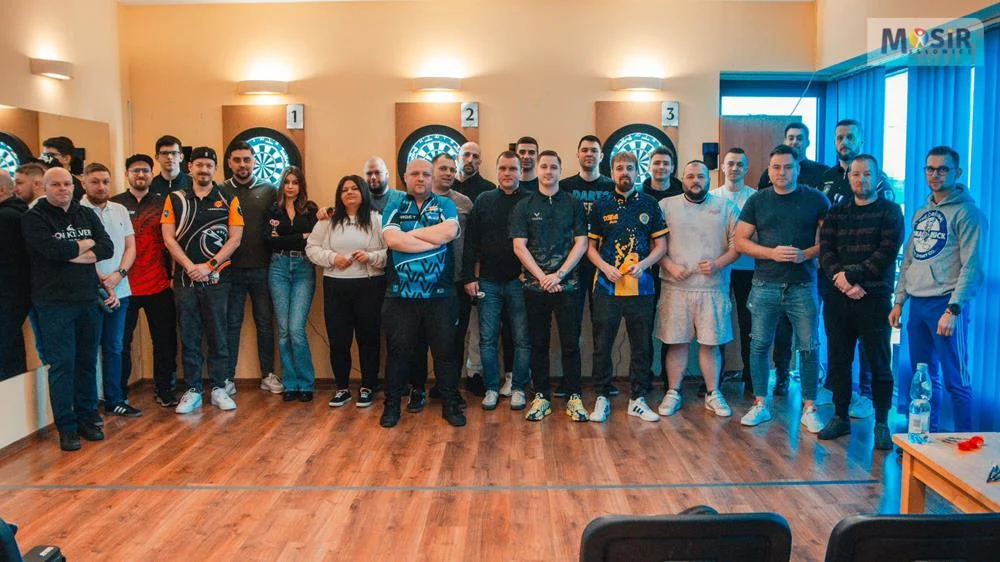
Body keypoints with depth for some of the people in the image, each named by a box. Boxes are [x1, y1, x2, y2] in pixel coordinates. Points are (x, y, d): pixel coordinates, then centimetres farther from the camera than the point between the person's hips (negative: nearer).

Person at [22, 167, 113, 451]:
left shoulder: (87, 214, 12)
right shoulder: (34, 218, -2)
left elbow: (107, 247, 0)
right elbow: (53, 249, -19)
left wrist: (72, 255, -12)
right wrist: (86, 244, -4)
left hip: (89, 300, 4)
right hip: (55, 303, -4)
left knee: (88, 362, 9)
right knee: (62, 364, -3)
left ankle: (87, 418, 20)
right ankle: (66, 427, 6)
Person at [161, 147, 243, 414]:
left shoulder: (228, 200, 4)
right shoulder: (175, 199, 7)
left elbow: (235, 239, -2)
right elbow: (168, 238, 1)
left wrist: (209, 266, -10)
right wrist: (190, 266, -10)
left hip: (216, 278, -1)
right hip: (184, 278, 1)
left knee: (218, 335, 3)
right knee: (189, 337, 5)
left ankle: (219, 388, 12)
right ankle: (192, 390, 13)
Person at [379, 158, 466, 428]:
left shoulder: (445, 205, 6)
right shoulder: (394, 208, 7)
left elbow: (447, 233, -14)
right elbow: (392, 239, -12)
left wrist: (410, 233, -7)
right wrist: (435, 239, -12)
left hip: (440, 295, 0)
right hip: (401, 295, 0)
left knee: (445, 351, 7)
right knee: (398, 350, 8)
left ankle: (451, 404, 20)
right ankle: (392, 404, 22)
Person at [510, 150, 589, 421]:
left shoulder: (573, 205, 6)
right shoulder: (523, 206, 6)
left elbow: (581, 243, 1)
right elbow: (519, 246, 0)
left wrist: (559, 274, -10)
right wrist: (542, 277, -9)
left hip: (567, 284, 0)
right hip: (535, 285, 1)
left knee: (571, 343, 1)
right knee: (538, 343, 7)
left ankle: (575, 398, 11)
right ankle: (541, 397, 16)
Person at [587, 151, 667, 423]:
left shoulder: (649, 205, 7)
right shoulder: (601, 207, 6)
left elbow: (661, 245, 7)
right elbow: (591, 246, 8)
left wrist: (643, 264, -11)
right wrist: (605, 267, -10)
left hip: (641, 286, 1)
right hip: (607, 286, 0)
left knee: (642, 346, 6)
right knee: (602, 345, 2)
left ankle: (638, 400, 18)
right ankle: (602, 398, 14)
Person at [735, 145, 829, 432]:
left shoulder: (815, 199, 2)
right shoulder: (757, 201, 6)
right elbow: (741, 240, 3)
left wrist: (807, 254, -15)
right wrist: (772, 253, -12)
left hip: (803, 286, -1)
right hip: (765, 286, 1)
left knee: (808, 347, 2)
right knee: (760, 345, 5)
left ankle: (809, 409, 14)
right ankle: (760, 405, 17)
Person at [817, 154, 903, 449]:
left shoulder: (890, 211, 2)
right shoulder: (836, 212, 12)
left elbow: (886, 253, -10)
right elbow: (825, 250, 0)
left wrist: (851, 276, -16)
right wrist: (843, 282, -15)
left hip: (874, 298, -3)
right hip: (838, 298, 3)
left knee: (879, 363, 2)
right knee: (838, 361, 8)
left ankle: (882, 424, 12)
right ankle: (841, 418, 20)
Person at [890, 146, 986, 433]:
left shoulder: (966, 213, -7)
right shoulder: (921, 213, 16)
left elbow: (971, 266, -13)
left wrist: (953, 309, -19)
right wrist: (899, 301, 13)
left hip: (945, 304, -7)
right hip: (917, 304, 7)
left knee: (955, 379, -2)